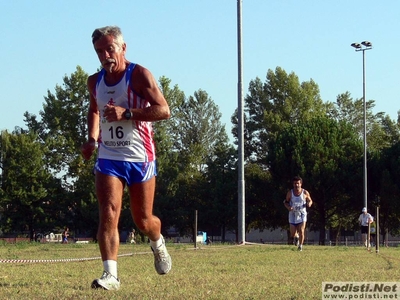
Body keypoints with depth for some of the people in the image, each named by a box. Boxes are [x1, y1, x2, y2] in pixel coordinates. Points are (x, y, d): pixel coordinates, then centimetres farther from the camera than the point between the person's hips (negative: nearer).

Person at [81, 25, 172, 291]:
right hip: (108, 158, 3)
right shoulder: (95, 82, 8)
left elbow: (164, 110, -15)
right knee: (108, 213, -16)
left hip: (140, 158, -3)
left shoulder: (139, 75, -8)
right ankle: (110, 274, -19)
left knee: (143, 220, 8)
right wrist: (92, 139, 12)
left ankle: (158, 244, 43)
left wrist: (127, 113, -24)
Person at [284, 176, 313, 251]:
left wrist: (309, 203, -14)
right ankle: (294, 238, 39)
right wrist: (288, 207, -14)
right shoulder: (290, 193, -2)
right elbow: (286, 202, 8)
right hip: (293, 214, 1)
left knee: (301, 231, -15)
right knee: (292, 233, 3)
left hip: (302, 214, -1)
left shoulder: (305, 193, -3)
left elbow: (310, 200, 10)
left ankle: (300, 246, -1)